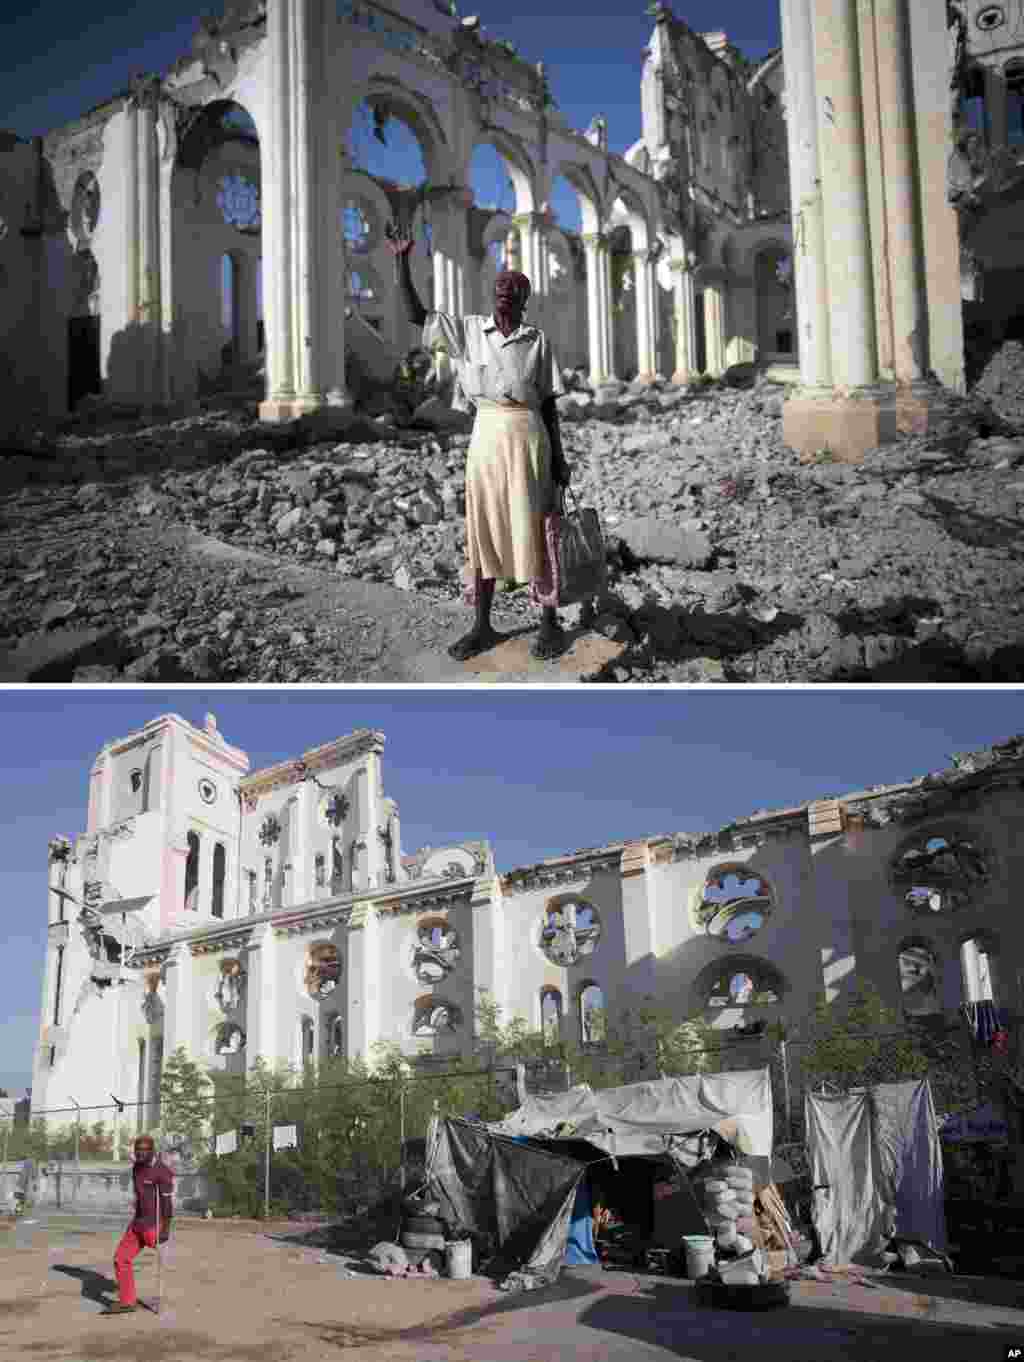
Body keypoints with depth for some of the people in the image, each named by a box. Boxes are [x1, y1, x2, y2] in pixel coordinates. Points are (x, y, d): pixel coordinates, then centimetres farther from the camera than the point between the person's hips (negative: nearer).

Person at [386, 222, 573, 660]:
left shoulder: (538, 341, 1)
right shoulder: (468, 330, 6)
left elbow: (549, 403, 3)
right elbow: (415, 314, 3)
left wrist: (558, 458, -1)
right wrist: (401, 261, -5)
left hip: (527, 438, -3)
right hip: (484, 438, 3)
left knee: (532, 529, -1)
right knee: (483, 529, 5)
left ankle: (550, 624, 10)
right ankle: (483, 627, 14)